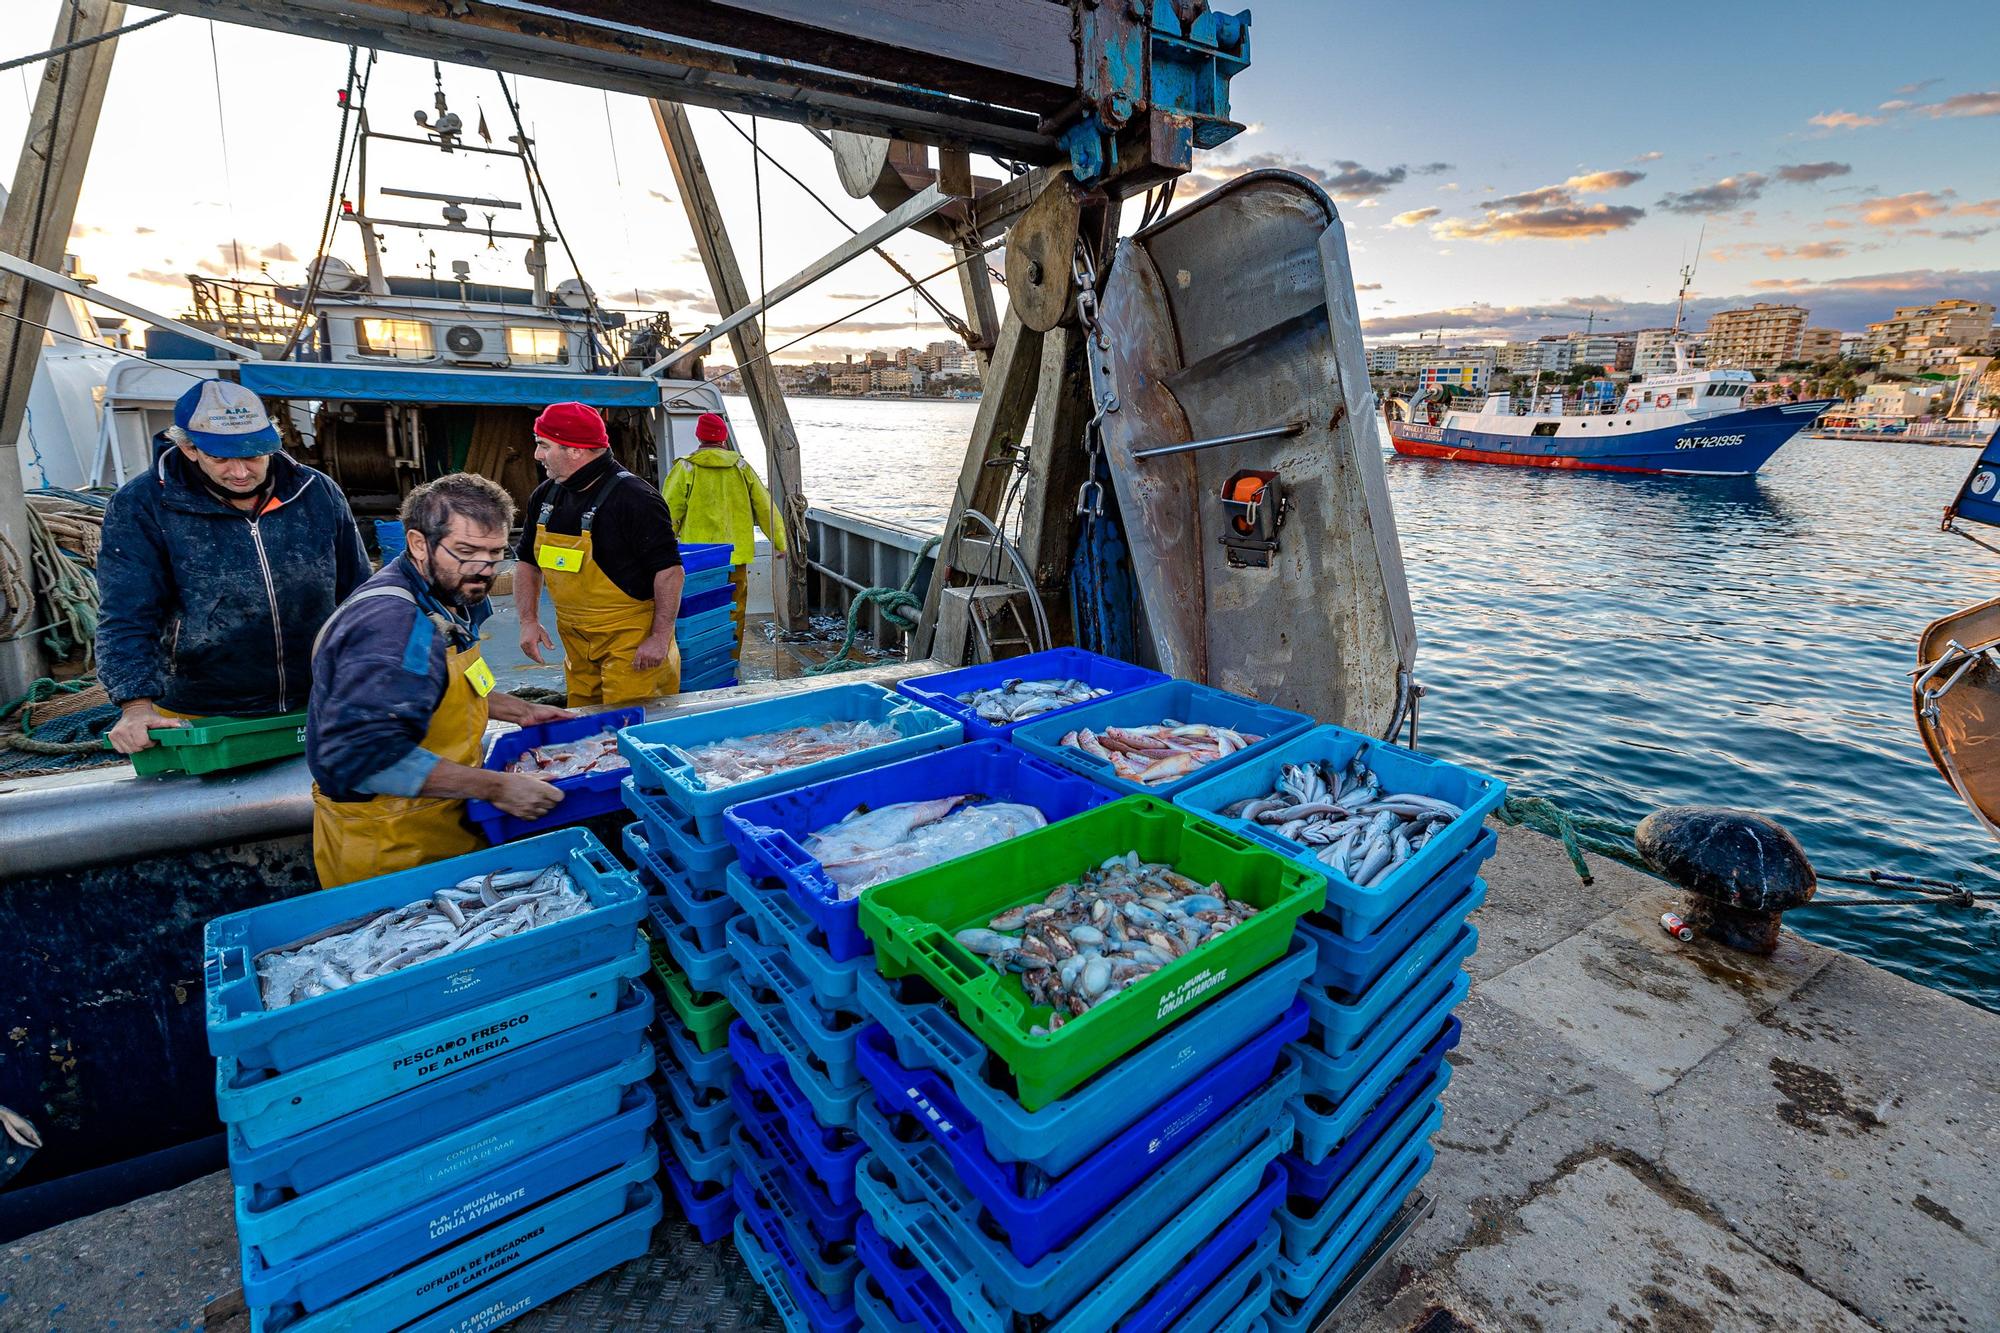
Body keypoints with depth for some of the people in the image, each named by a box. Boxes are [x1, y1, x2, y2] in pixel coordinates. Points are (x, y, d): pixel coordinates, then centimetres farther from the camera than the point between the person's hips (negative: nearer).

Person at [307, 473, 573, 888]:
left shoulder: (453, 599, 4)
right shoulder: (391, 624, -28)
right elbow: (365, 756, -36)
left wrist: (521, 711, 13)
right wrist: (496, 787, -33)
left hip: (446, 820, 9)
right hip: (387, 850, -9)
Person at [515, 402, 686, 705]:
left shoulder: (635, 498, -16)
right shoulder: (545, 495, 8)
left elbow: (670, 570, -18)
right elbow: (528, 563, 19)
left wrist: (660, 638, -20)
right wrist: (529, 621, 7)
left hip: (632, 643, -7)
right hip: (575, 640, 7)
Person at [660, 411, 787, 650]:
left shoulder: (685, 468, -2)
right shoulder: (741, 467, 5)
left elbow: (669, 513, -3)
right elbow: (765, 507, 7)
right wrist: (779, 543, 14)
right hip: (736, 555, 2)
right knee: (734, 614, 11)